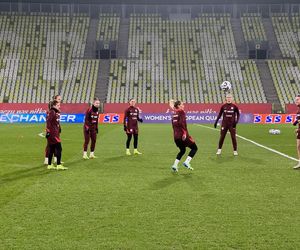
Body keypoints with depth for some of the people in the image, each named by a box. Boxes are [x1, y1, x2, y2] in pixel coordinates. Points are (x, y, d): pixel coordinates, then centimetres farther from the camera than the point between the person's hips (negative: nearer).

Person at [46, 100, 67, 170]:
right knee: (59, 148, -9)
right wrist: (48, 131, -24)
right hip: (52, 133, -10)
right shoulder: (52, 112, -12)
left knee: (51, 149, 12)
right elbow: (48, 121, -21)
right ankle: (59, 165, -8)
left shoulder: (57, 112, 16)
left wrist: (58, 132, 20)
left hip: (55, 133, 10)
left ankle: (49, 165, 19)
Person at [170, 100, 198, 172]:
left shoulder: (174, 113, 14)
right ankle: (187, 162, -8)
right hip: (182, 135, -7)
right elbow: (182, 123, -19)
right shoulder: (181, 111, -8)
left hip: (176, 136, 7)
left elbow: (173, 124, 14)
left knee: (182, 150, 24)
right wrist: (184, 133, -20)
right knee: (194, 148, 8)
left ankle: (175, 165, 11)